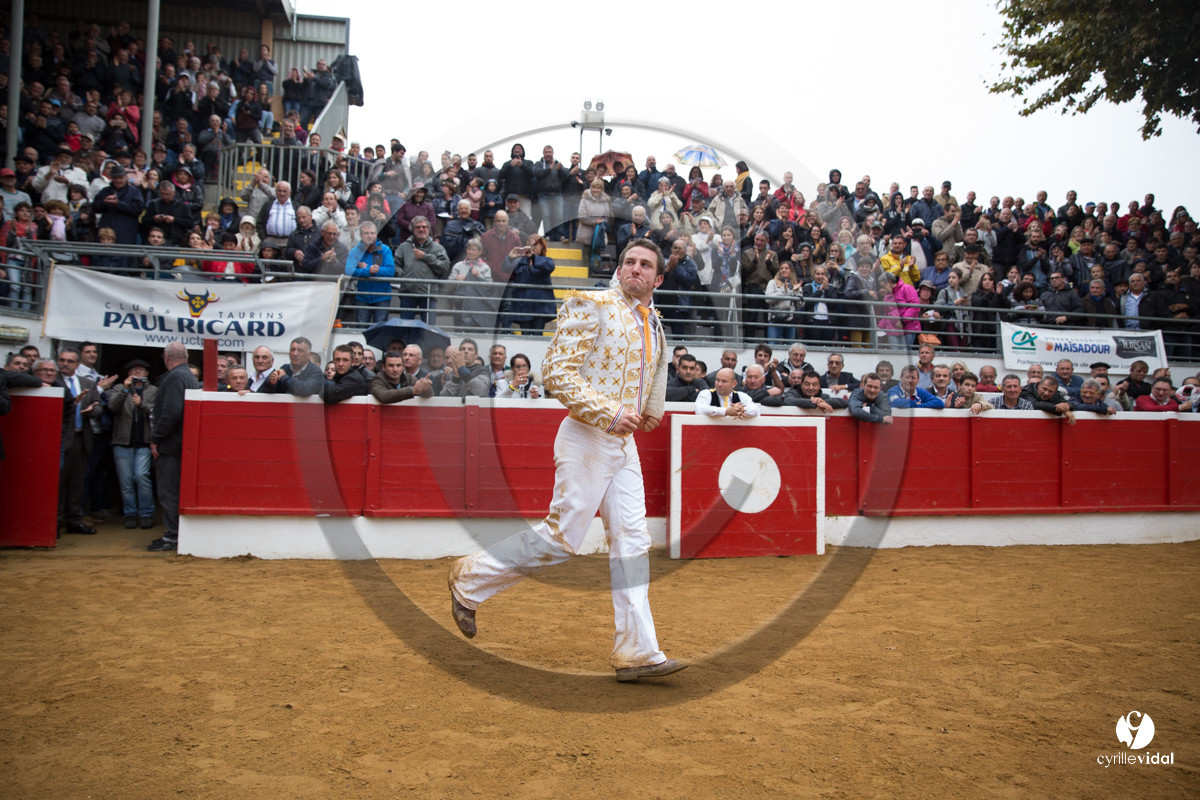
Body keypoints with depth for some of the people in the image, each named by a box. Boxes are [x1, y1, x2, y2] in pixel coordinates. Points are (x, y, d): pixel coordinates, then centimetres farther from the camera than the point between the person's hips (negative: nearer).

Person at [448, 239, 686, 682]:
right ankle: (470, 579, 15)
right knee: (562, 537, -6)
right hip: (587, 438, -8)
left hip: (624, 443, 8)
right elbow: (557, 372, -16)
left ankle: (636, 652, 10)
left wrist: (652, 409, 17)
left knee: (632, 542, 4)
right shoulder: (590, 305, -8)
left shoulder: (652, 322, 15)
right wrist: (609, 413, -23)